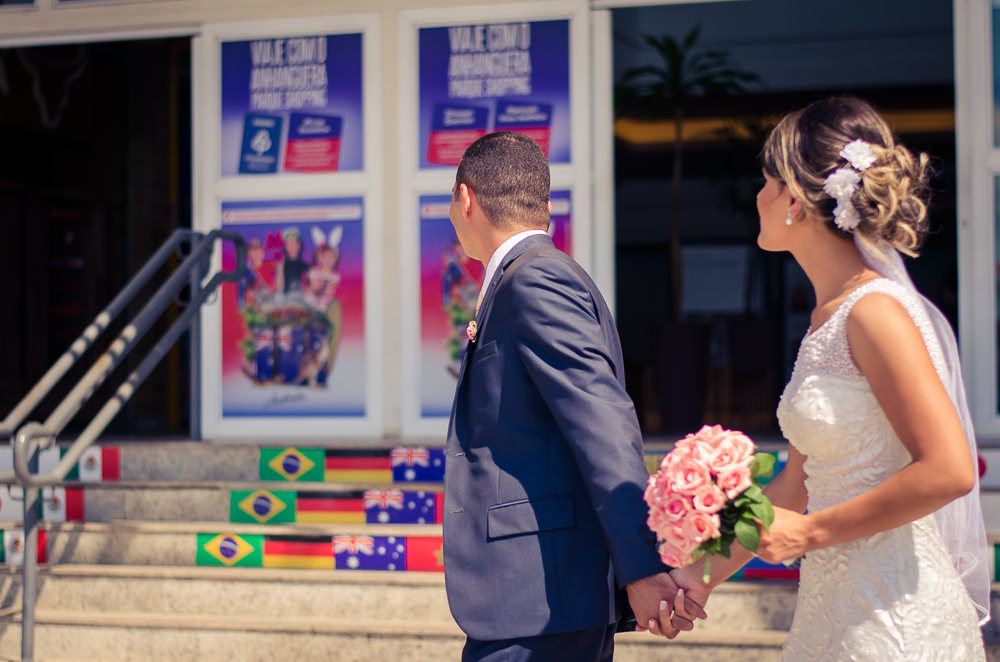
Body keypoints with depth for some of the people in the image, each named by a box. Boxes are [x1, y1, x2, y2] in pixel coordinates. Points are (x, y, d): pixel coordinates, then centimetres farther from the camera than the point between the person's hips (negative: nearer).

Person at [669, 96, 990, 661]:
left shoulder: (876, 313, -16)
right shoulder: (828, 317, 11)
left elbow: (948, 470, -22)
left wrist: (810, 532, -15)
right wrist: (706, 574, 13)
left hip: (896, 615, -8)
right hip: (834, 607, 8)